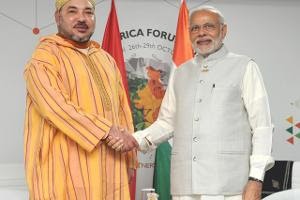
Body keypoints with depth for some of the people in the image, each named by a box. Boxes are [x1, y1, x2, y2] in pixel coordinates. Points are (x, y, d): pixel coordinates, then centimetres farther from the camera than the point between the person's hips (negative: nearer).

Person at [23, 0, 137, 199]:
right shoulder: (44, 57, -4)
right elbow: (56, 106, -18)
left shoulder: (107, 59, 18)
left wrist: (129, 159, 11)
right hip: (67, 171, -6)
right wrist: (106, 130, -21)